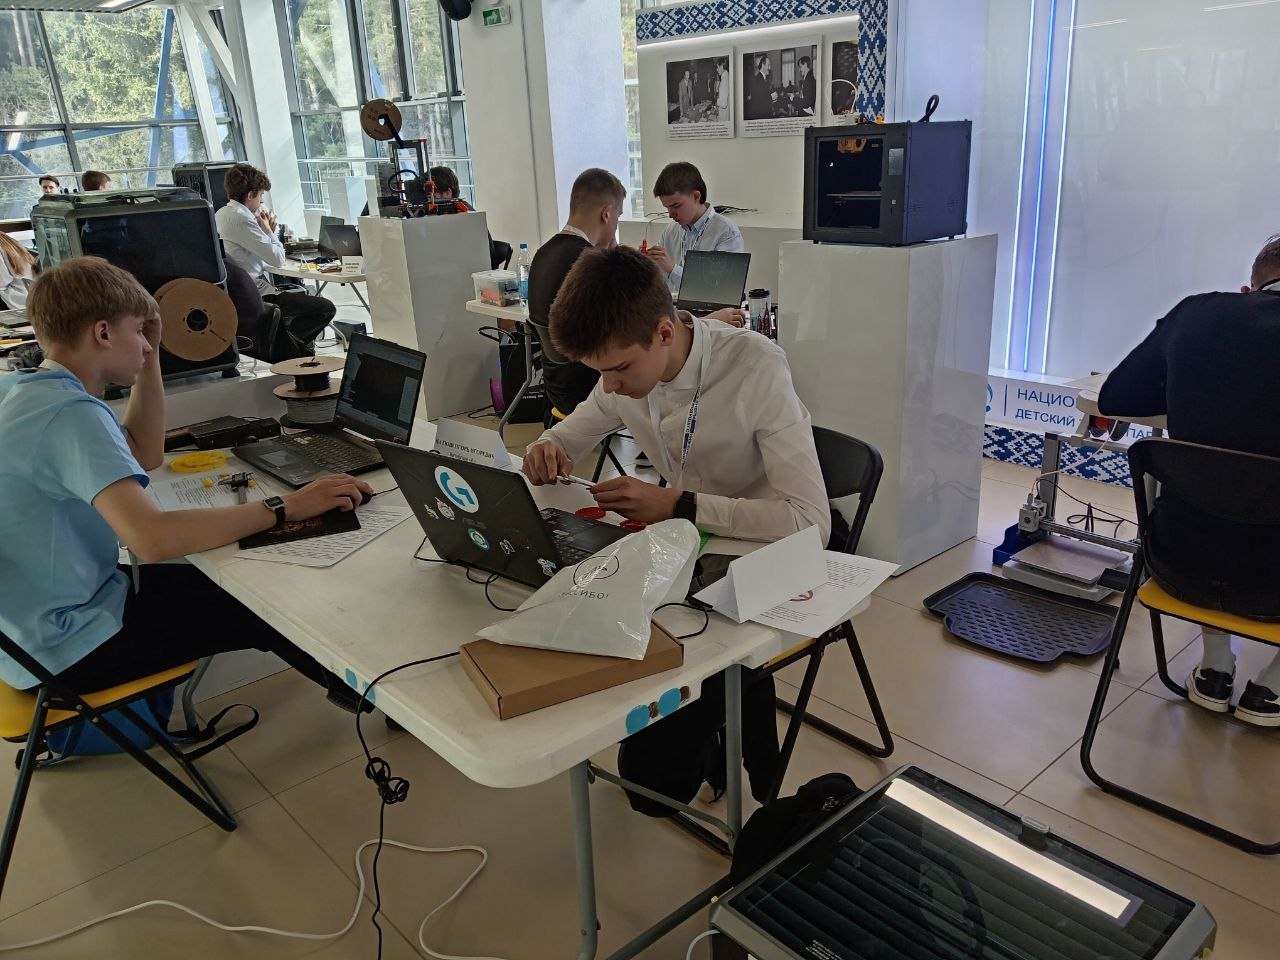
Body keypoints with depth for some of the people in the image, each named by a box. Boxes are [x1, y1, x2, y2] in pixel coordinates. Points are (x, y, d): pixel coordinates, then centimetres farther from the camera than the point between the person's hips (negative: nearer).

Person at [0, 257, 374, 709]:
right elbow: (153, 539, -40)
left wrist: (150, 357, 7)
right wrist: (287, 508, -35)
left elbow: (146, 454, 15)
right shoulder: (72, 413, -27)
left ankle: (350, 684, 30)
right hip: (64, 649, -10)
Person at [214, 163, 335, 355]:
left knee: (306, 295, 30)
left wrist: (268, 231, 9)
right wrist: (269, 231, -2)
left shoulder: (221, 214, 12)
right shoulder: (241, 219, -20)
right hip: (258, 295, -11)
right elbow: (278, 259, -18)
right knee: (326, 308, -13)